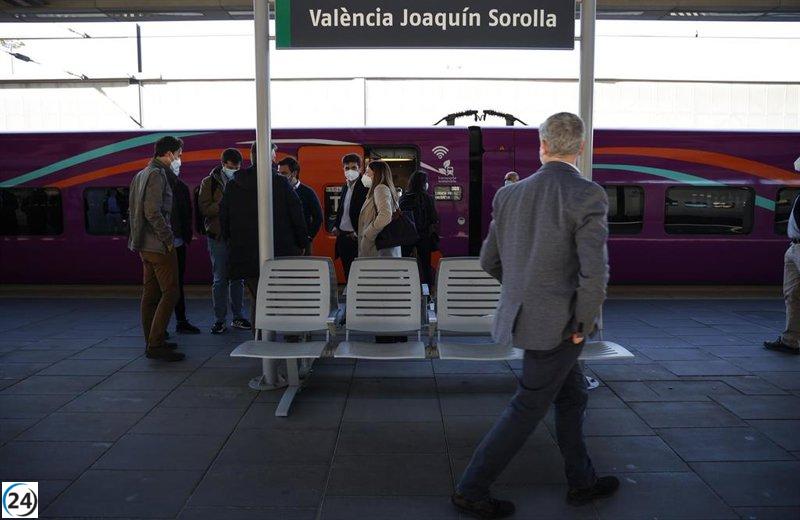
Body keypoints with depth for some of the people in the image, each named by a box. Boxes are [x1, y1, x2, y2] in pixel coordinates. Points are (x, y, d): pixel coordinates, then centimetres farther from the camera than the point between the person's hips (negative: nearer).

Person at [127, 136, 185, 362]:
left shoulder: (140, 175, 17)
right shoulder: (157, 174, -13)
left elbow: (133, 210, 19)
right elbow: (153, 212, -22)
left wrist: (138, 237, 19)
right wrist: (169, 239, -16)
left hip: (144, 245, 10)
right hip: (159, 245, -10)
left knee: (150, 293, 13)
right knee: (170, 293, -7)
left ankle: (152, 341, 19)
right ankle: (155, 345, -8)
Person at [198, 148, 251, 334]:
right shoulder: (209, 182, 1)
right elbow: (204, 209, -9)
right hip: (218, 237, -3)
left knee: (238, 278, 9)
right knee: (220, 280, 1)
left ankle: (238, 317, 19)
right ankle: (219, 319, 10)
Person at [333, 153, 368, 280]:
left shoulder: (365, 187, -10)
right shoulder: (345, 187, 14)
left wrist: (358, 233, -18)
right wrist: (336, 226, 9)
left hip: (355, 237, -7)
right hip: (342, 235, 8)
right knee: (347, 274, 13)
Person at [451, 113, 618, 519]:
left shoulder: (510, 195, 2)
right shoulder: (587, 195, -16)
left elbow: (489, 262, 9)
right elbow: (595, 272, -23)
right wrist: (583, 326, -10)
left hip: (523, 315, 7)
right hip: (558, 323, -6)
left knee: (573, 397, 22)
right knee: (528, 408, 6)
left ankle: (581, 481, 36)